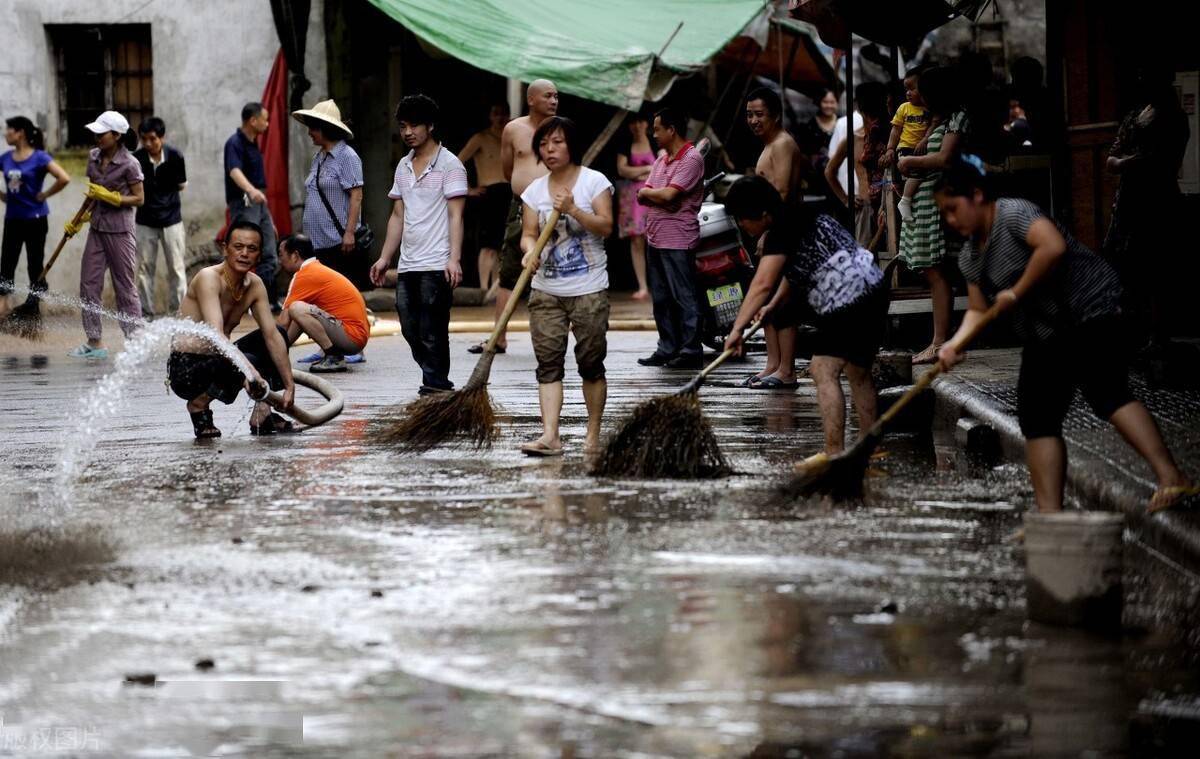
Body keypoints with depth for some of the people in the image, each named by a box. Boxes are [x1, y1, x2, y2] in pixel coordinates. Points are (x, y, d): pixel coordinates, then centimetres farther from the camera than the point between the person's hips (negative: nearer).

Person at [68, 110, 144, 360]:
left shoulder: (129, 164, -12)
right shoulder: (93, 157, 7)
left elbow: (139, 199, -8)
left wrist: (109, 197, -17)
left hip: (120, 231, -7)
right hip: (97, 228, 7)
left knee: (126, 288, -1)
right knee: (88, 284, 5)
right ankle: (95, 342, 11)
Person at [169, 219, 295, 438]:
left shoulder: (255, 285, 2)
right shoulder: (209, 278, -21)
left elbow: (272, 336, 1)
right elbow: (216, 336, -34)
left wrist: (289, 386, -6)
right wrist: (248, 369, -47)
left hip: (218, 358, 8)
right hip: (186, 368, -8)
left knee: (278, 334, 6)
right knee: (247, 362, -31)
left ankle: (262, 414, 5)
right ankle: (199, 404, -7)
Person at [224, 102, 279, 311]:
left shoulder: (253, 144, 16)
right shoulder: (235, 144, -13)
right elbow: (235, 171, -32)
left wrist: (269, 219, 25)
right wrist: (251, 190, -52)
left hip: (259, 204, 9)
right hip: (243, 204, -9)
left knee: (269, 258, 9)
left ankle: (270, 302, 13)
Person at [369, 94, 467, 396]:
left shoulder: (449, 164, -4)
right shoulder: (404, 166, 17)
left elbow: (455, 215, -10)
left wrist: (454, 258, -20)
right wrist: (385, 258, 17)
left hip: (436, 266, -7)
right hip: (407, 266, 7)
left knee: (432, 334, -7)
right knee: (412, 332, 7)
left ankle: (435, 388, -2)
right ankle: (438, 385, 17)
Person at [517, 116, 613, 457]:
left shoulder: (594, 182, -2)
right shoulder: (535, 190, 9)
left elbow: (606, 227, -10)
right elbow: (528, 233, 5)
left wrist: (573, 210, -21)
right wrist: (530, 250, -17)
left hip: (589, 289, -3)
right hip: (547, 291, 3)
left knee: (591, 362, 3)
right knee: (548, 362, -6)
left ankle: (593, 435, 14)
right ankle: (550, 436, -12)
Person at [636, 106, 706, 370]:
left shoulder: (691, 159, -11)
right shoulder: (661, 159, 17)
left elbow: (668, 194, -21)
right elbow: (643, 196, 11)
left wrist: (647, 192, -2)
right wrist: (658, 197, -10)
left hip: (678, 241, -9)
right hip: (656, 239, 9)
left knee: (684, 298, -5)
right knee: (661, 299, 12)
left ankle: (691, 351, -3)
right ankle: (667, 349, 19)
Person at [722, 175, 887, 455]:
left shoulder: (781, 233, -16)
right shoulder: (796, 219, 16)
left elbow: (762, 285, -27)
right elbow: (793, 271, 31)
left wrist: (737, 329, -29)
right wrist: (772, 305, 23)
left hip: (849, 299, -11)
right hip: (873, 294, 11)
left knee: (824, 371, -16)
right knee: (857, 372, 23)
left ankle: (834, 454, -24)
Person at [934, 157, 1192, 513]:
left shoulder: (1014, 214, -15)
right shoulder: (970, 256, 12)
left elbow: (1053, 246, -32)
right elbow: (978, 310, 14)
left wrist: (1017, 293, -23)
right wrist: (957, 342, -6)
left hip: (1091, 310, -10)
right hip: (1045, 334, 10)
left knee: (1106, 393, -26)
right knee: (1037, 418, 2)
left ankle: (1169, 475, -35)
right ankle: (1050, 514, 3)